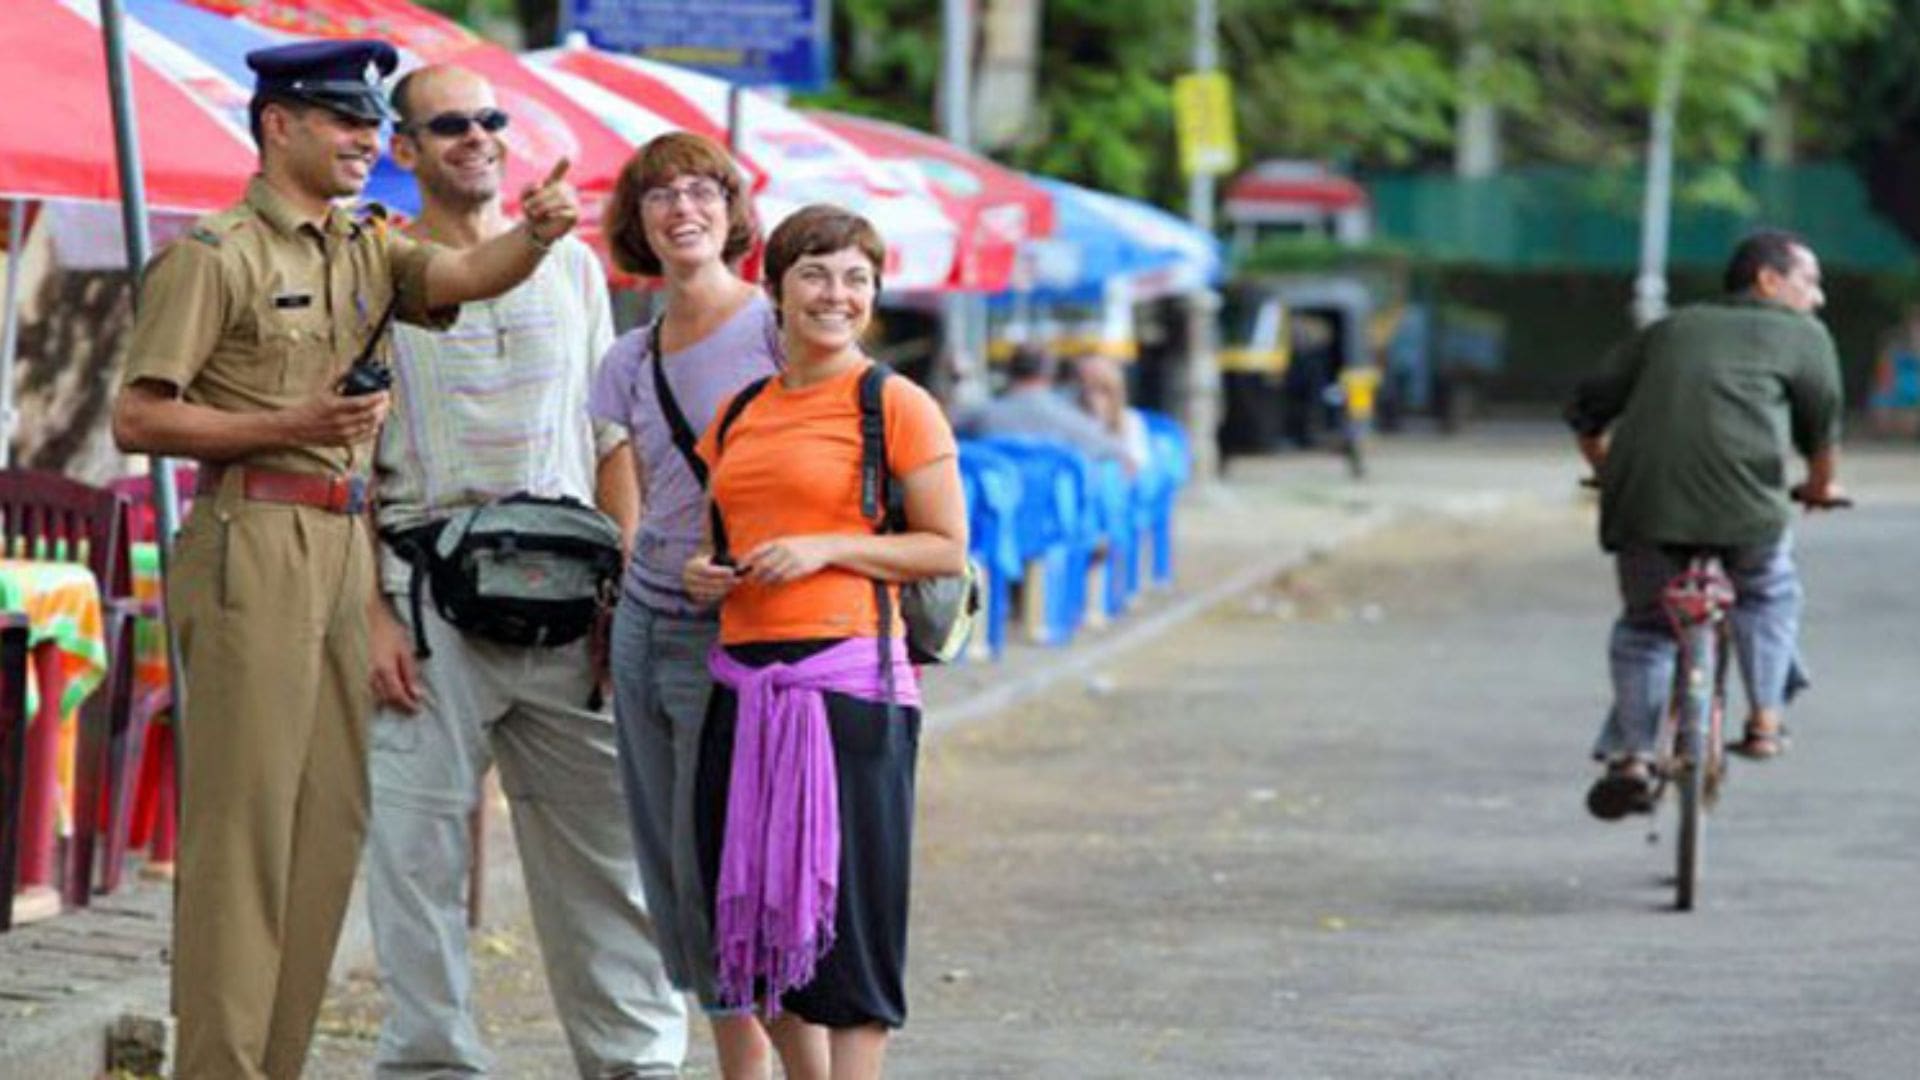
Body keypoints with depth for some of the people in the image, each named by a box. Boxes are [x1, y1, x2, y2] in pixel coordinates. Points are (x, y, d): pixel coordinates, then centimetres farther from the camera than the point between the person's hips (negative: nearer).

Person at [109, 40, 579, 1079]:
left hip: (342, 546, 8)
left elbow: (468, 275, -1)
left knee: (328, 822, 8)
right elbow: (136, 418, -8)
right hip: (251, 541, -8)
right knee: (242, 819, -8)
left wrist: (537, 231, -22)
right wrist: (289, 427, -15)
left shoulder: (365, 251, 17)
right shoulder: (215, 253, -4)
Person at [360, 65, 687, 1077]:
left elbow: (610, 441, 16)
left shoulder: (571, 265, 15)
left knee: (603, 838, 4)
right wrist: (372, 616, -10)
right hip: (430, 598, -3)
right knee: (416, 849, -4)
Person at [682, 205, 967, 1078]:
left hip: (847, 680, -6)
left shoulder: (897, 406, -2)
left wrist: (825, 549, -13)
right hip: (742, 680, 6)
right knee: (754, 914, 9)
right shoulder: (739, 414, 15)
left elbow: (947, 549, -4)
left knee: (846, 907, -6)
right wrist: (704, 573, 5)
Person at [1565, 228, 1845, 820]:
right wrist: (1823, 485, 39)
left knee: (1644, 624, 19)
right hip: (1743, 501, -3)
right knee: (1767, 595, 26)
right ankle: (1765, 719, 25)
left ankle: (1631, 756, 7)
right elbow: (1822, 430, 19)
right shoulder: (1802, 335, 16)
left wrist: (1608, 472, 42)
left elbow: (1588, 410, 25)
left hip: (1641, 502, 3)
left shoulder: (1668, 330, 27)